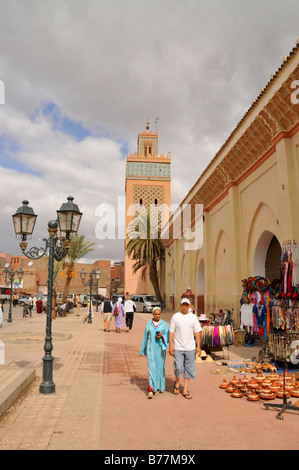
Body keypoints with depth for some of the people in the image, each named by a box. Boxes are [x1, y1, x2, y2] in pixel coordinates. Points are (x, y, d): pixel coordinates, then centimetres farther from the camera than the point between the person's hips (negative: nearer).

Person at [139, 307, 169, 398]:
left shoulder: (164, 324, 1)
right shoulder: (148, 324, 0)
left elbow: (168, 335, 2)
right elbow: (145, 337, 5)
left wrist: (161, 336, -19)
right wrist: (143, 350, 9)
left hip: (160, 348, 1)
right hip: (151, 349, -1)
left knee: (160, 367, 10)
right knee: (151, 367, -8)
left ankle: (160, 386, 31)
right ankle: (151, 389, -9)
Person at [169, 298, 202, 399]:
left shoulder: (193, 317, 5)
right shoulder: (175, 317, 0)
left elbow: (197, 332, 6)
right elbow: (171, 332, 0)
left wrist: (198, 347, 1)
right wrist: (170, 346, -6)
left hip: (190, 348, 2)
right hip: (178, 348, -2)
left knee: (189, 369, 6)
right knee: (178, 368, -7)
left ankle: (185, 390, 18)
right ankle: (177, 383, 23)